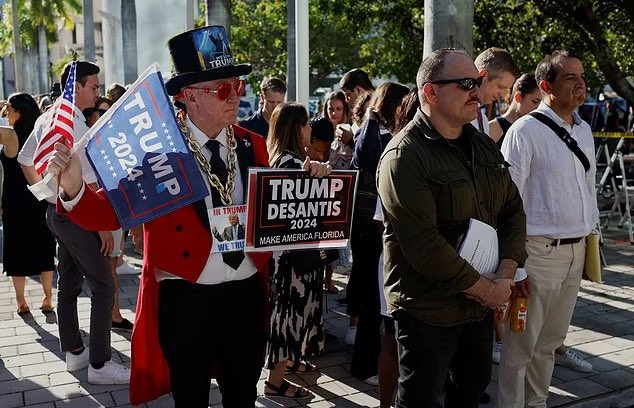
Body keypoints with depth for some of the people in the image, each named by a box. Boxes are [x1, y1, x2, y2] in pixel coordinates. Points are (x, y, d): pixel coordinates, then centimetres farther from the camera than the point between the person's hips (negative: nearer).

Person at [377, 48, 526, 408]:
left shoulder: (483, 146, 8)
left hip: (482, 304, 8)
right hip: (428, 310, -7)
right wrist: (486, 287, -16)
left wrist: (505, 274, -7)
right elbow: (423, 244, -25)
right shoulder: (404, 158, -19)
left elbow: (513, 210, 9)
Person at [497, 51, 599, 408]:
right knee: (522, 344, 4)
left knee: (551, 341, 19)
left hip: (577, 251, 7)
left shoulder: (584, 130, 11)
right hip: (540, 251, -7)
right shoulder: (526, 130, -12)